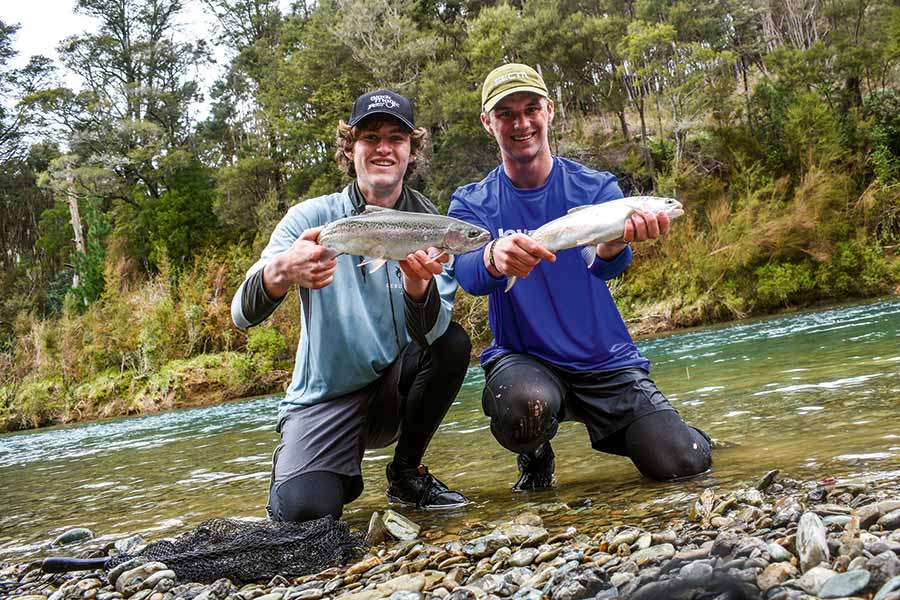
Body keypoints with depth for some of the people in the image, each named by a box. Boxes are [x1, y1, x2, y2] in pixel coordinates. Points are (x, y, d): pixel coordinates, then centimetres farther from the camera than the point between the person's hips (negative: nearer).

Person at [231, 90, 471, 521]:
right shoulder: (311, 217, -9)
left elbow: (429, 333, -18)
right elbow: (242, 314, -21)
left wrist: (418, 283, -41)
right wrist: (281, 272, -44)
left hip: (393, 388, 3)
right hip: (322, 399, -2)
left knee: (452, 343, -25)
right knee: (305, 510, -27)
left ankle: (406, 474, -3)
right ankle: (315, 470, 11)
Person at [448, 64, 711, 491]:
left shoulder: (595, 187, -1)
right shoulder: (471, 203, -1)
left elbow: (604, 264, -20)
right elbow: (468, 274, -22)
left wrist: (618, 239, -45)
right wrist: (494, 258, -47)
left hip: (607, 360, 1)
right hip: (522, 359, -1)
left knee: (685, 464, -13)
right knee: (525, 404, -36)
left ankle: (617, 434, 22)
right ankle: (535, 458, 1)